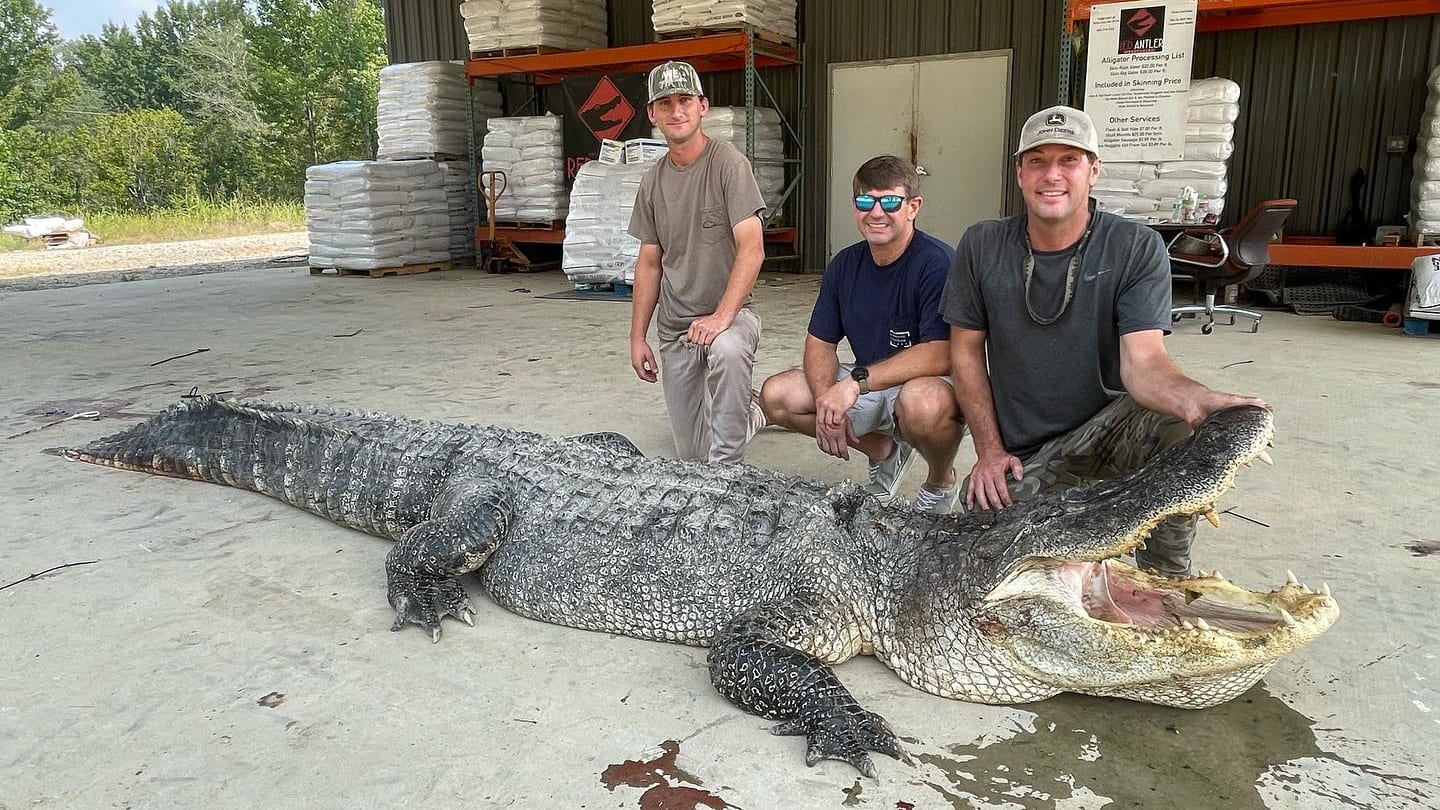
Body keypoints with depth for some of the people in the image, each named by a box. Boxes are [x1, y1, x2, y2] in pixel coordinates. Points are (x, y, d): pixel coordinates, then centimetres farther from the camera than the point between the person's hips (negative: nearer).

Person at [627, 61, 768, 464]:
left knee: (728, 351, -42)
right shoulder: (653, 181, 8)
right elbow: (649, 263, 13)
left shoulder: (729, 164, -10)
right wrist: (637, 337, 9)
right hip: (674, 325, 5)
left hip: (730, 311, -5)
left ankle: (726, 467, -26)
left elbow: (752, 249, -19)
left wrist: (722, 317, -29)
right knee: (690, 452, 8)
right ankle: (748, 415, 40)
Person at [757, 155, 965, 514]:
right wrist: (827, 400, -16)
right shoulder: (845, 265, 1)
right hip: (865, 386, 7)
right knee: (775, 396, -7)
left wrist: (857, 381, -35)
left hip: (933, 383, -6)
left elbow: (940, 356, -30)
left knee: (921, 401, -42)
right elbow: (820, 342, 3)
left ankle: (941, 483, -3)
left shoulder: (938, 263, -21)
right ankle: (884, 451, 15)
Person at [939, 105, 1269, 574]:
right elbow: (966, 350, 2)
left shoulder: (1136, 249, -11)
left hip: (1108, 429, -1)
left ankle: (1164, 583, -11)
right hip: (1019, 456, 2)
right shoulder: (981, 247, -5)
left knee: (1176, 426, -34)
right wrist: (989, 451, -4)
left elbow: (1142, 360, -22)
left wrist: (1194, 400, -45)